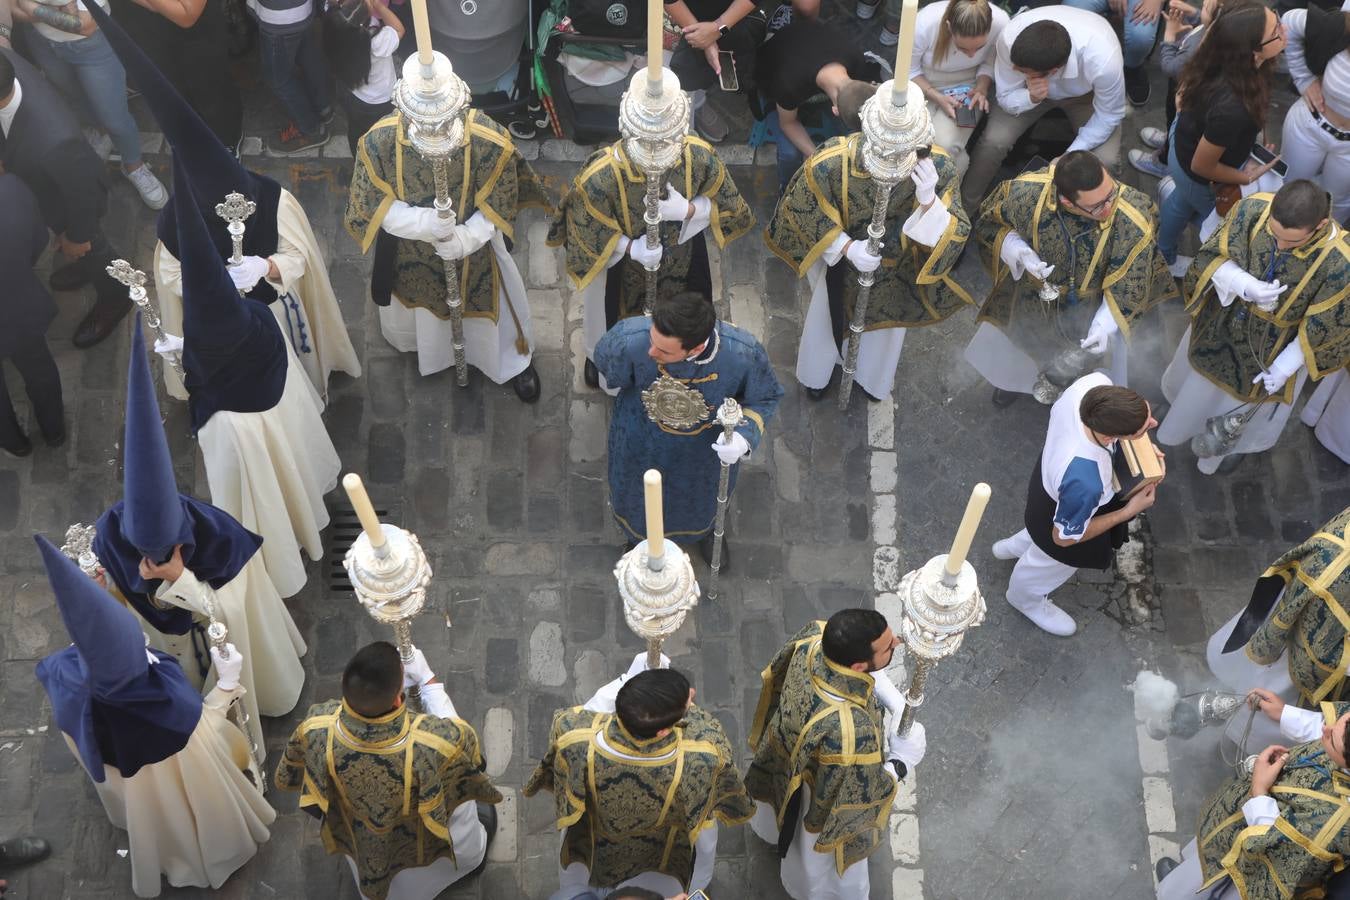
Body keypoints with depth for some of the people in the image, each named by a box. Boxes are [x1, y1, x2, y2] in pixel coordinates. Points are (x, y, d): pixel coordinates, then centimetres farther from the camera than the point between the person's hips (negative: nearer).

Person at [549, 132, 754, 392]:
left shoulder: (700, 155, -34)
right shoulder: (599, 176, -40)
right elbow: (588, 233, -21)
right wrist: (631, 248, -37)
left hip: (680, 251, 2)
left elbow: (727, 204, -16)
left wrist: (687, 210, -36)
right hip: (617, 256, -2)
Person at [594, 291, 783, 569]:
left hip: (708, 442, 1)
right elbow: (605, 361, -14)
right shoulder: (629, 340, -41)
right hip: (643, 437, -1)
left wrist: (744, 435, -36)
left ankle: (705, 530, 70)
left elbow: (764, 398, -17)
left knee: (706, 493, 33)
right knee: (637, 493, 30)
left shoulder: (744, 355, -40)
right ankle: (640, 535, 66)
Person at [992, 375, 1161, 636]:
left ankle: (1016, 546, 70)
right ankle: (1027, 599, 66)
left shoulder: (1094, 383, -35)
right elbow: (1064, 537, -26)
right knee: (1051, 564, 32)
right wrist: (1129, 511, -19)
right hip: (1055, 515, -5)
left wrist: (1138, 446, -10)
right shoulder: (1085, 484, -48)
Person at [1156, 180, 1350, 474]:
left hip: (1272, 347, -2)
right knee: (1197, 384, 33)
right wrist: (1245, 286, -33)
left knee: (1247, 406, 27)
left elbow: (1326, 326, -20)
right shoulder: (1254, 208, -30)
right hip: (1222, 321, 3)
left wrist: (1285, 366, -14)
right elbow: (1211, 257, -16)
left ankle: (1232, 445, 61)